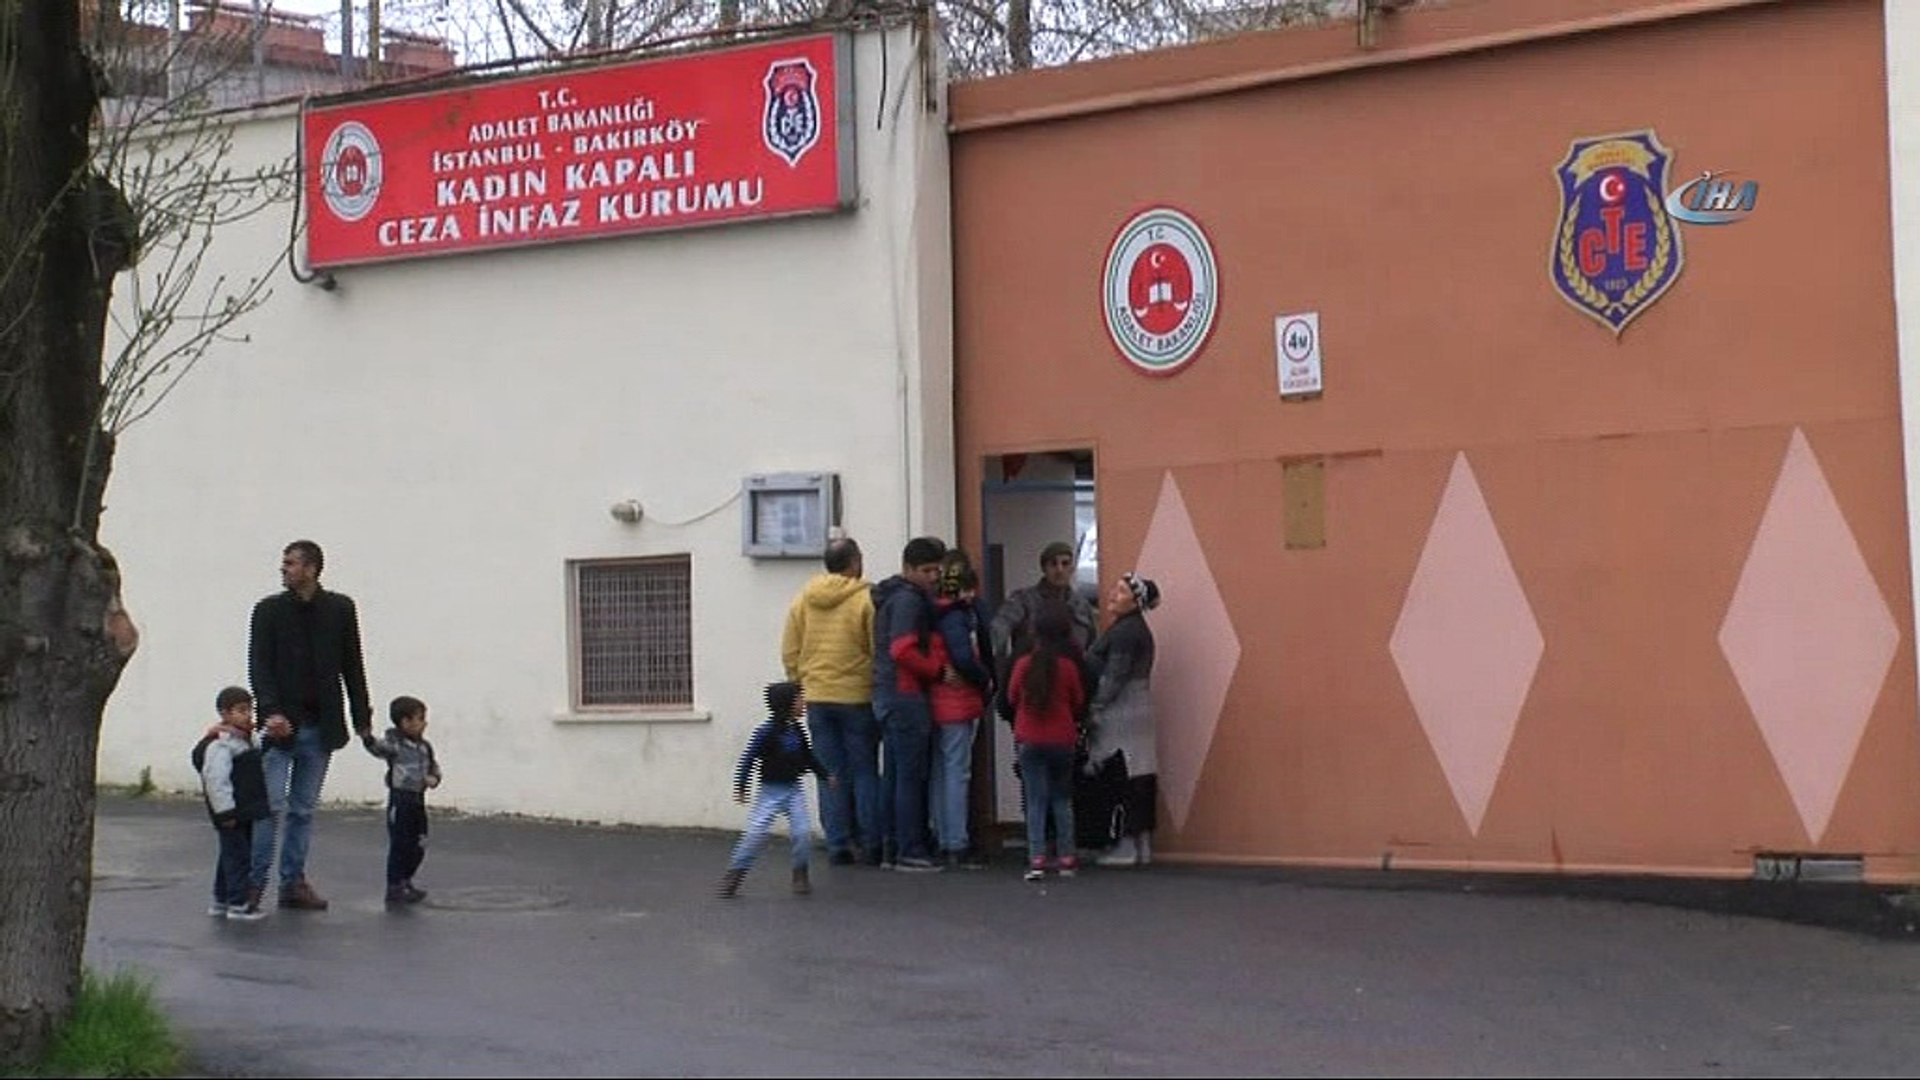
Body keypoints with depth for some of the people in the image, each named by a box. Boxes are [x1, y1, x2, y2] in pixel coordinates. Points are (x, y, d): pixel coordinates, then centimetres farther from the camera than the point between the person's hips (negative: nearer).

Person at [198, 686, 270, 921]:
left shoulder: (245, 740, 14)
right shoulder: (219, 744, -18)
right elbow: (215, 779, -23)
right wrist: (226, 812, -23)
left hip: (244, 812, 10)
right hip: (231, 814, -10)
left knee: (231, 857, 16)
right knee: (237, 857, -7)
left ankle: (221, 901, 25)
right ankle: (238, 904, -3)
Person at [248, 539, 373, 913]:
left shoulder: (340, 609, 5)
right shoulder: (269, 610, 1)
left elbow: (352, 667, 9)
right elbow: (259, 666, -5)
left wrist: (362, 717, 5)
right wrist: (271, 712, -19)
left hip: (320, 727, 2)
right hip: (281, 724, -2)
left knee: (303, 809, 8)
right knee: (271, 805, -6)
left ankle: (294, 882, 14)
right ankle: (254, 882, 1)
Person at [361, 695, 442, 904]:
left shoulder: (425, 747, 9)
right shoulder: (394, 744, -11)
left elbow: (434, 767, 19)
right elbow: (377, 747, -28)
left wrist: (434, 778, -2)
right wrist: (367, 736, -47)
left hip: (418, 799, 7)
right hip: (400, 799, -7)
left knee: (418, 847, 13)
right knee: (399, 845, -2)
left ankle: (405, 882, 29)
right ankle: (394, 888, 6)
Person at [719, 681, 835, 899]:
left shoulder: (798, 731, 4)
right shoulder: (766, 732, -15)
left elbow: (809, 758, 19)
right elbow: (748, 759, -14)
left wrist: (827, 775, 20)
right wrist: (740, 788, -15)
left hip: (794, 790, 5)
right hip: (771, 791, -5)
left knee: (803, 832, -8)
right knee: (755, 833, -7)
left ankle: (800, 874, 11)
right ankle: (733, 874, 5)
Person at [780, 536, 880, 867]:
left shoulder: (803, 600, 4)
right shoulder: (867, 600, -10)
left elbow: (789, 651, 6)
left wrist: (800, 685, 16)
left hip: (817, 699, 3)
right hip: (858, 698, -3)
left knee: (831, 775, 8)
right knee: (864, 772, 6)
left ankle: (838, 846, 6)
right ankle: (870, 844, 7)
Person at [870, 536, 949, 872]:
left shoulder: (890, 597, 18)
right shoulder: (908, 599, -13)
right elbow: (902, 651, -22)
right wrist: (936, 668, -9)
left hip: (886, 693, 10)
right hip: (905, 694, -10)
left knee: (893, 775, 12)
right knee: (911, 775, -7)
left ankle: (890, 849, 16)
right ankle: (909, 851, -5)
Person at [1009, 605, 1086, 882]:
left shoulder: (1023, 664, -9)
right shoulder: (1069, 666, -10)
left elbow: (1012, 697, 5)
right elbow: (1079, 701, 4)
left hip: (1029, 741, 0)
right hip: (1062, 739, 0)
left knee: (1036, 800, 2)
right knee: (1062, 799, 13)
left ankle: (1036, 859, -7)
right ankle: (1066, 858, 13)